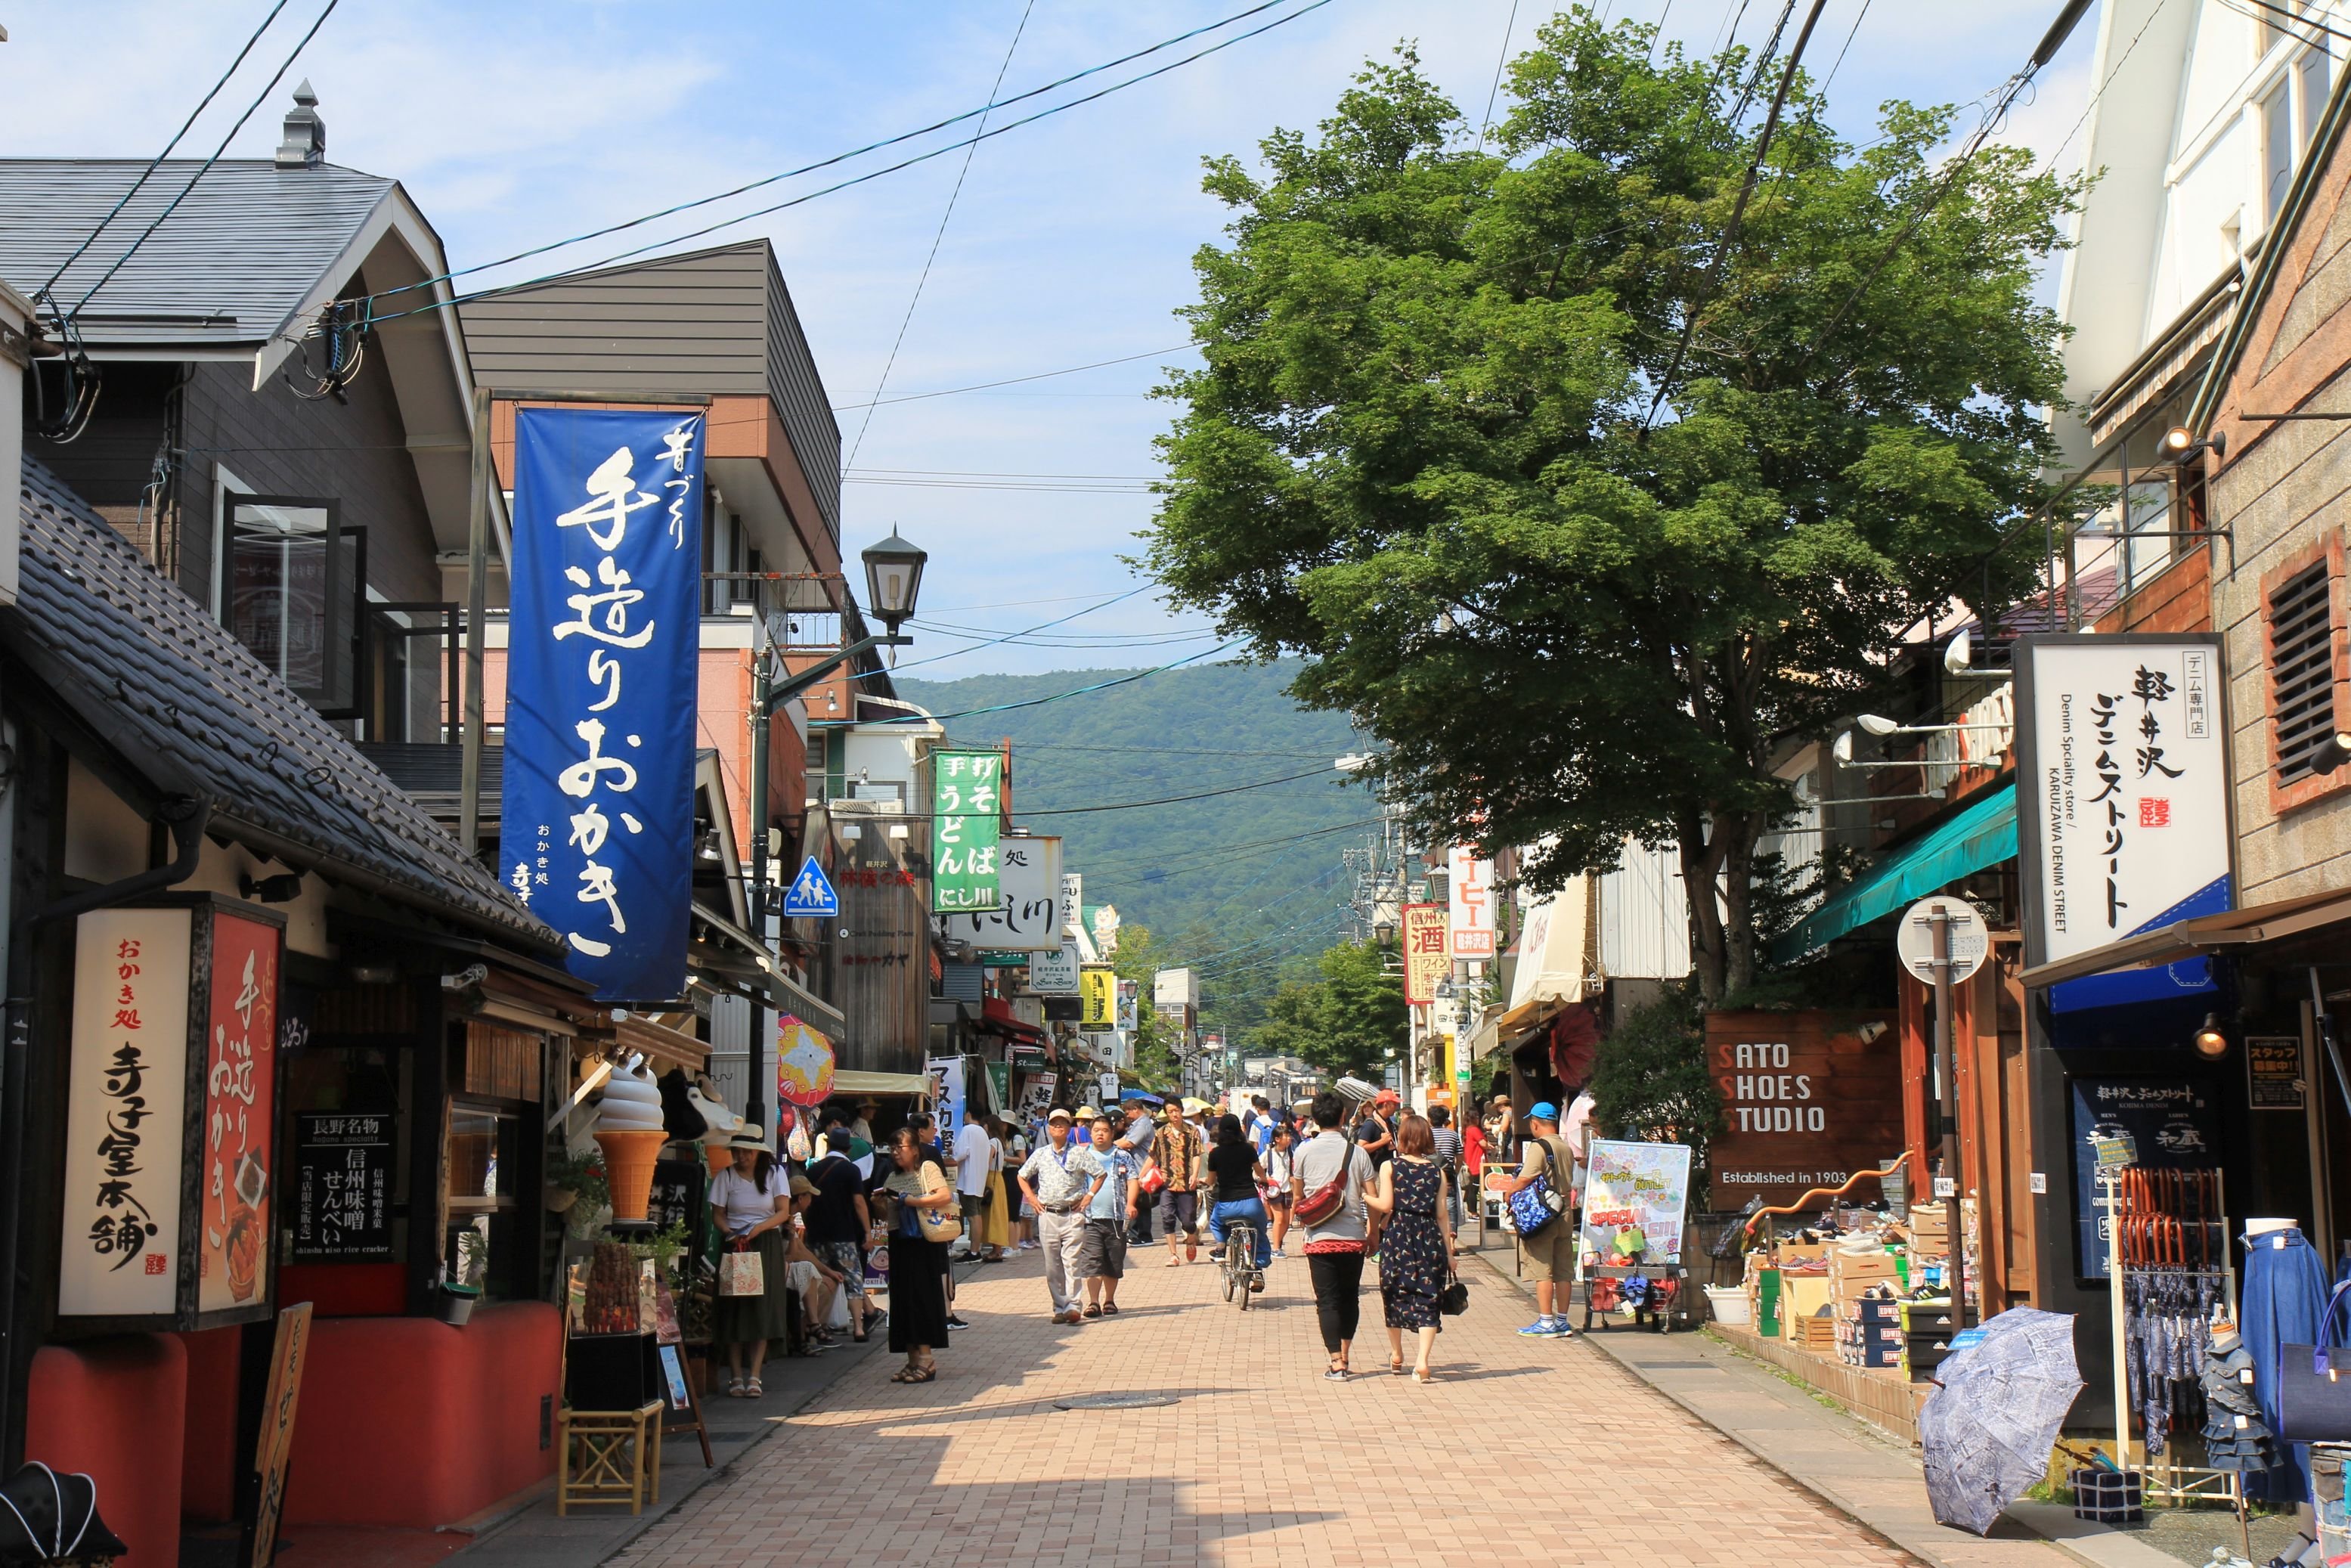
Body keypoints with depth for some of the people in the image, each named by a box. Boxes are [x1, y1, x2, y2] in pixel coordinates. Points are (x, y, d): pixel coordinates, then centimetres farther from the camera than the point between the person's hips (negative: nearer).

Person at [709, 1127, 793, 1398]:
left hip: (767, 1245, 0)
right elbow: (717, 1214, 3)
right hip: (735, 1246, 0)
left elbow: (784, 1212, -3)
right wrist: (730, 1233, -17)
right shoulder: (725, 1176, 3)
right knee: (734, 1311, -4)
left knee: (763, 1310, -6)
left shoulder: (775, 1173, 3)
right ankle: (736, 1376, 0)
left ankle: (755, 1376, -7)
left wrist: (758, 1228, -18)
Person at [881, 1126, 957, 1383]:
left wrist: (910, 1201, -19)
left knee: (922, 1299, -8)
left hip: (925, 1245, -7)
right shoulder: (894, 1177, 17)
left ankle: (925, 1361, -5)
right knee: (903, 1301, 5)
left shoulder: (928, 1168, -4)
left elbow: (945, 1196, -19)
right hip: (901, 1245, 7)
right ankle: (913, 1360, 9)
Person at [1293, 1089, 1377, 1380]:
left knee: (1327, 1300, 1)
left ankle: (1336, 1363, -7)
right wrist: (1373, 1232, 13)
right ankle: (1344, 1356, 22)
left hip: (1319, 1238, -1)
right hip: (1353, 1237, 1)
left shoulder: (1304, 1152, -3)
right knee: (1350, 1298, 17)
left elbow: (1297, 1197, 7)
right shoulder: (1357, 1152, -3)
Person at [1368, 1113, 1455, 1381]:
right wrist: (1449, 1251, 10)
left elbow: (1385, 1205, -9)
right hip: (1430, 1237, 1)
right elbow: (1443, 1213, 5)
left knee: (1395, 1294, 17)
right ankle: (1422, 1360, -11)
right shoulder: (1438, 1172, 5)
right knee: (1428, 1298, 1)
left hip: (1398, 1235, -1)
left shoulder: (1389, 1167, -1)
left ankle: (1396, 1355, 29)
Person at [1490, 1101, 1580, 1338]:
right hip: (1565, 1215, 8)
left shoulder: (1539, 1147, -13)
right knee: (1563, 1272, 10)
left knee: (1542, 1270, -4)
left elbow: (1524, 1180, -21)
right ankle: (1562, 1322, 14)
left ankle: (1546, 1322, -4)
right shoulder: (1567, 1148, 11)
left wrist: (1508, 1192, -1)